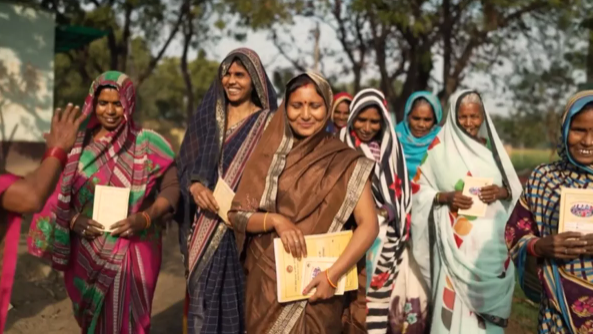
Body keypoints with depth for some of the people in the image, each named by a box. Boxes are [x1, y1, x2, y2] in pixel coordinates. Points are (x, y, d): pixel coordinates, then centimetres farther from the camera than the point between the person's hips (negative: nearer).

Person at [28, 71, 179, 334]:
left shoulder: (147, 143, -5)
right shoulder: (77, 143, 2)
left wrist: (146, 217, -21)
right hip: (86, 252, 3)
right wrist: (73, 220, -14)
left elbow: (172, 186, -6)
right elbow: (56, 195, 4)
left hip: (133, 250, -3)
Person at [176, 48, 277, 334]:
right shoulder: (207, 116, 10)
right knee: (206, 300, 2)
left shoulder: (268, 123, 1)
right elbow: (185, 164, 6)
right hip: (207, 229, 3)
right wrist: (195, 186, -15)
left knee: (243, 303, 1)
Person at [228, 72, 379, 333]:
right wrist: (275, 220, -19)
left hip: (317, 282, -2)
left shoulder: (346, 163, -5)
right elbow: (237, 214, 0)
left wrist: (333, 275, -21)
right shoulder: (270, 154, 1)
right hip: (267, 280, 2)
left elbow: (369, 225, -11)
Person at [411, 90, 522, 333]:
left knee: (490, 300, 7)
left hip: (491, 242, 3)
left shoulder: (493, 147, 9)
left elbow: (517, 190, 11)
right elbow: (420, 190, 1)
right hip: (455, 242, -3)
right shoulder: (440, 148, 0)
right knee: (454, 304, -5)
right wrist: (445, 196, -16)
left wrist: (501, 192, -10)